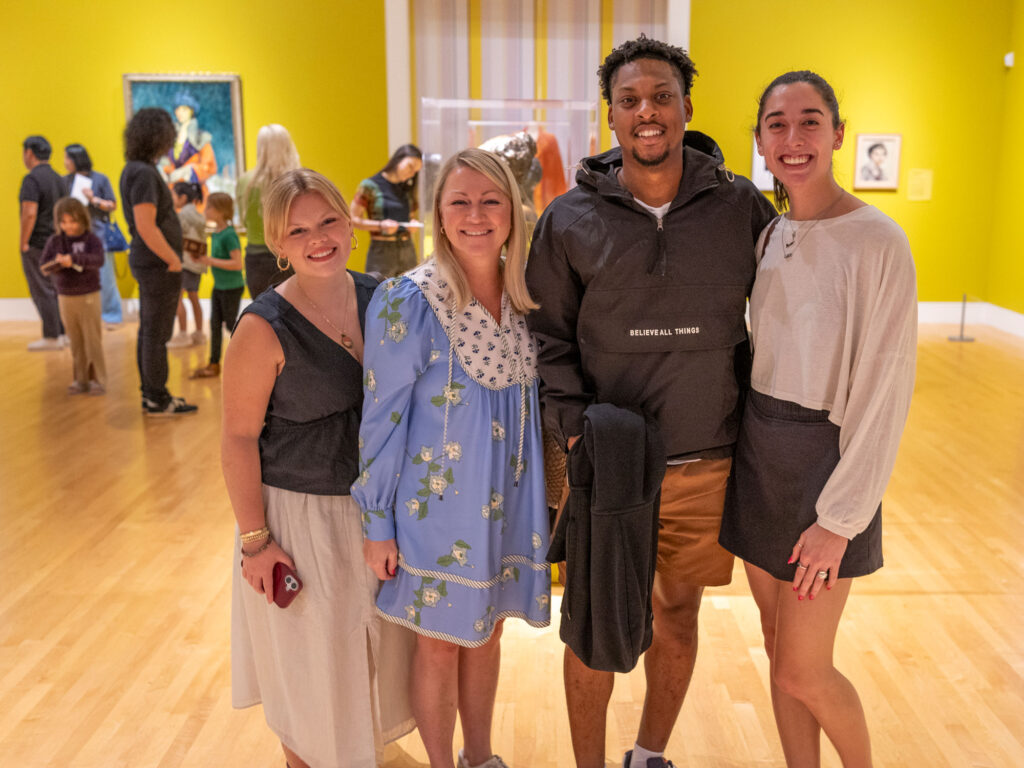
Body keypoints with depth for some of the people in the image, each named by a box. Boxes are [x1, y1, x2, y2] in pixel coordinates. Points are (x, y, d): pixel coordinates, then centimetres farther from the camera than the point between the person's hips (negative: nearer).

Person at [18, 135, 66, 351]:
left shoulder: (32, 179, -15)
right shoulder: (56, 178, 12)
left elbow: (30, 213, -23)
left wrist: (24, 242, -16)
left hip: (37, 244, -8)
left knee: (42, 291, -3)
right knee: (55, 288, 14)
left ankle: (51, 337, 0)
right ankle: (63, 332, 18)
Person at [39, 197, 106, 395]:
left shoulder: (92, 239, -7)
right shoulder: (55, 241, 3)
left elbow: (98, 260, -23)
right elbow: (42, 263, -2)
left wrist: (74, 258, -38)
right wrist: (56, 263, -24)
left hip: (89, 296, -3)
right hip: (65, 297, 3)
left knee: (93, 340, -2)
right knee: (76, 342, 8)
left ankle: (98, 380, 6)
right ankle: (81, 380, 15)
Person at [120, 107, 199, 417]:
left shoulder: (133, 169, 12)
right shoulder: (144, 174, -19)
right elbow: (146, 227, -25)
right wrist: (173, 260, -15)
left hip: (148, 263, 10)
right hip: (159, 266, -10)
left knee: (148, 332, 15)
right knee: (156, 335, -2)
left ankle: (151, 395, 24)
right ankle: (158, 401, 7)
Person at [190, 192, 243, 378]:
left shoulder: (229, 235, -19)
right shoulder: (216, 232, 6)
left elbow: (237, 263, -25)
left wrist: (212, 261, -23)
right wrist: (205, 260, 2)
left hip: (232, 288, -8)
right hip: (219, 286, 8)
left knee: (231, 324, 2)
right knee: (215, 324, 10)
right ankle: (214, 364, 17)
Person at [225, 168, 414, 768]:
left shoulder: (378, 299, -3)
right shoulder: (266, 327, -19)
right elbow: (239, 437, -15)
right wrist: (255, 540, -14)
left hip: (375, 504, 5)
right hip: (300, 514, -5)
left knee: (378, 644, 23)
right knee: (310, 658, 13)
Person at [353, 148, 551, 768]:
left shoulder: (524, 295, 0)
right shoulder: (407, 302, -16)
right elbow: (381, 418, -12)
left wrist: (539, 494, 11)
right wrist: (378, 524, -8)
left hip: (509, 499, 5)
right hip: (440, 500, -5)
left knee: (487, 631, 20)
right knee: (442, 641, 12)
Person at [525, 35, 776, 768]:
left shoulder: (741, 205, -1)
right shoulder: (570, 218, -2)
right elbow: (548, 335, 1)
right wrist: (572, 423, -11)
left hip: (706, 465, 2)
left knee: (678, 613, 17)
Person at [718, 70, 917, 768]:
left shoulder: (877, 241, -15)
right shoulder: (769, 235, 6)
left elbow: (885, 391, -15)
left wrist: (839, 518, -15)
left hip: (824, 462, -6)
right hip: (759, 453, 6)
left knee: (803, 672, 4)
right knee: (778, 648, 16)